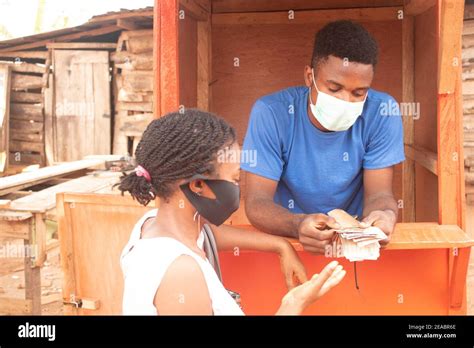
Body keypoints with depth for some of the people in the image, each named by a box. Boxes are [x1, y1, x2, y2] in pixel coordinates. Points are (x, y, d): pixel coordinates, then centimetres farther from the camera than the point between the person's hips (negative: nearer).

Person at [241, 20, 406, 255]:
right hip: (287, 238, 0)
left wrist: (385, 216, -34)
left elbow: (379, 194, -11)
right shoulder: (271, 113, -15)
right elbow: (257, 201, -17)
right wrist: (298, 225, -38)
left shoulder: (381, 112, -11)